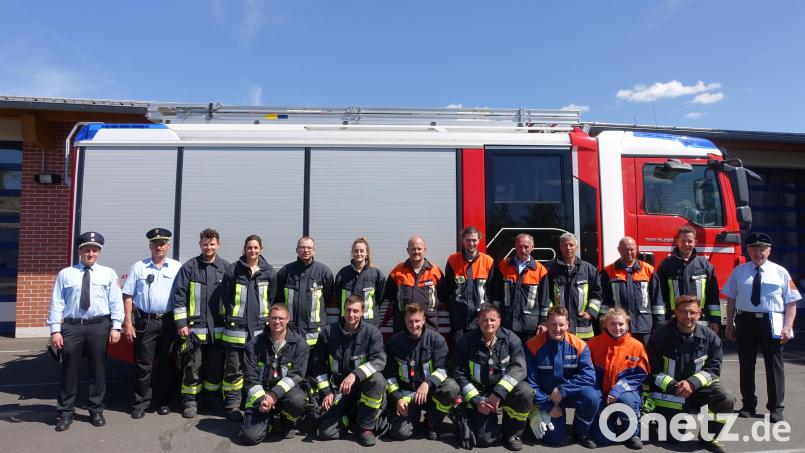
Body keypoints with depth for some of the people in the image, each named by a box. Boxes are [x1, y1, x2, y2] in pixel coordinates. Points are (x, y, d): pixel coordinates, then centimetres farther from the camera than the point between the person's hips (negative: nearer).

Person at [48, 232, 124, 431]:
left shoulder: (108, 274, 7)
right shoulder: (65, 274, 6)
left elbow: (116, 302, 3)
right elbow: (56, 303, 3)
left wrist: (115, 327, -4)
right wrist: (55, 330, -3)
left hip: (99, 326, 0)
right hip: (71, 326, 0)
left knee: (98, 370, 9)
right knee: (69, 370, 6)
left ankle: (96, 411, 22)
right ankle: (66, 413, 20)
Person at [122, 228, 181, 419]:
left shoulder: (177, 267, 4)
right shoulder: (138, 267, 5)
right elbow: (128, 296, 4)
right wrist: (127, 322, -3)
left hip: (169, 322, 1)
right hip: (144, 322, 0)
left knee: (166, 364, 10)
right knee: (143, 364, 4)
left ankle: (163, 401, 23)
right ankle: (141, 403, 15)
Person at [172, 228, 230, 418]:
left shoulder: (226, 268, 4)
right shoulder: (189, 267, 0)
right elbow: (179, 296, -1)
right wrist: (181, 323, -6)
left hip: (219, 329, 2)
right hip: (194, 328, -2)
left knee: (216, 366, 12)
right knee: (193, 366, 3)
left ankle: (213, 396, 28)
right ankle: (190, 401, 17)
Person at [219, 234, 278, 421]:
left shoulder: (269, 273, 5)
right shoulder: (233, 270, -1)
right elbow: (225, 297, 5)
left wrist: (267, 320, 10)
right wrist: (230, 318, 7)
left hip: (259, 328, 2)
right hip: (236, 328, -2)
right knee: (234, 369, 1)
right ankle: (232, 405, 13)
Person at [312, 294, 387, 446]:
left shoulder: (371, 332, -10)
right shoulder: (328, 331, -5)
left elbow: (379, 360, -23)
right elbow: (318, 365, 3)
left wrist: (355, 375, -36)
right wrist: (326, 392, -4)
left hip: (361, 383, -1)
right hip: (337, 387, 1)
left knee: (377, 379, -35)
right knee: (326, 432, -17)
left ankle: (366, 426, -12)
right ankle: (351, 416, 17)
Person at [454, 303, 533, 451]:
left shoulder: (510, 338, -7)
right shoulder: (466, 341, -8)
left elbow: (518, 368, -16)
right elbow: (460, 374, -4)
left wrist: (499, 393, -27)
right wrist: (475, 400, -14)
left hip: (504, 389, 2)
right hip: (478, 393, -2)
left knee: (525, 392, -30)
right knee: (485, 439, -18)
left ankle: (512, 432, -3)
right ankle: (467, 418, 17)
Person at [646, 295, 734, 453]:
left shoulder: (709, 337, -5)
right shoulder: (661, 334, -13)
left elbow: (713, 369, -6)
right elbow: (653, 369, -9)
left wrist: (692, 383, -22)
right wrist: (673, 387, -21)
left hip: (698, 385, 3)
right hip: (667, 388, -2)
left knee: (725, 400, -24)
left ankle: (708, 436, 1)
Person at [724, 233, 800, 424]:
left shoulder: (780, 272, 3)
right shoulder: (739, 271, 7)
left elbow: (791, 302, 0)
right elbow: (731, 299, 9)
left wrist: (788, 327, -9)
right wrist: (730, 324, 6)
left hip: (771, 322, -1)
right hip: (745, 321, 2)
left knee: (774, 365, 4)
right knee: (746, 364, 10)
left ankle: (775, 407, 19)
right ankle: (748, 404, 24)